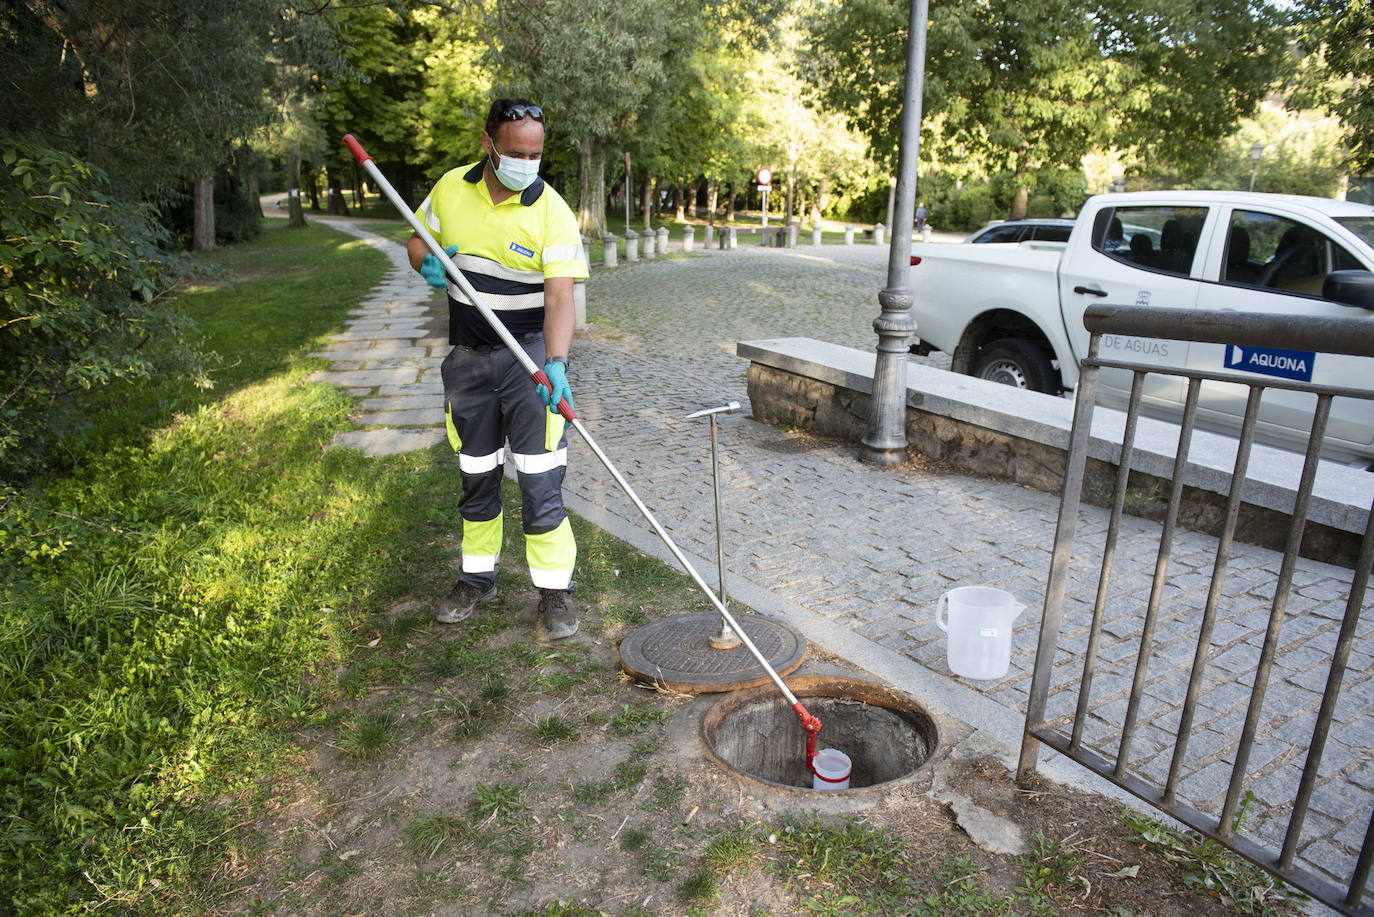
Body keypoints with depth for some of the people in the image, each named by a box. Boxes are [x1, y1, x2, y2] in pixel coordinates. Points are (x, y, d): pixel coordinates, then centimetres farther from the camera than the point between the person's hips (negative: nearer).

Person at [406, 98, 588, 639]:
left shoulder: (552, 213, -12)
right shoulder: (450, 189, 1)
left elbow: (559, 296, -21)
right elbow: (417, 241, 16)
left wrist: (556, 362, -37)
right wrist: (426, 264, -8)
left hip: (531, 354, -4)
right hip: (468, 356, 4)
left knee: (540, 478, -6)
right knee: (475, 475, 14)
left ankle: (554, 589, 8)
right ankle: (477, 578, 30)